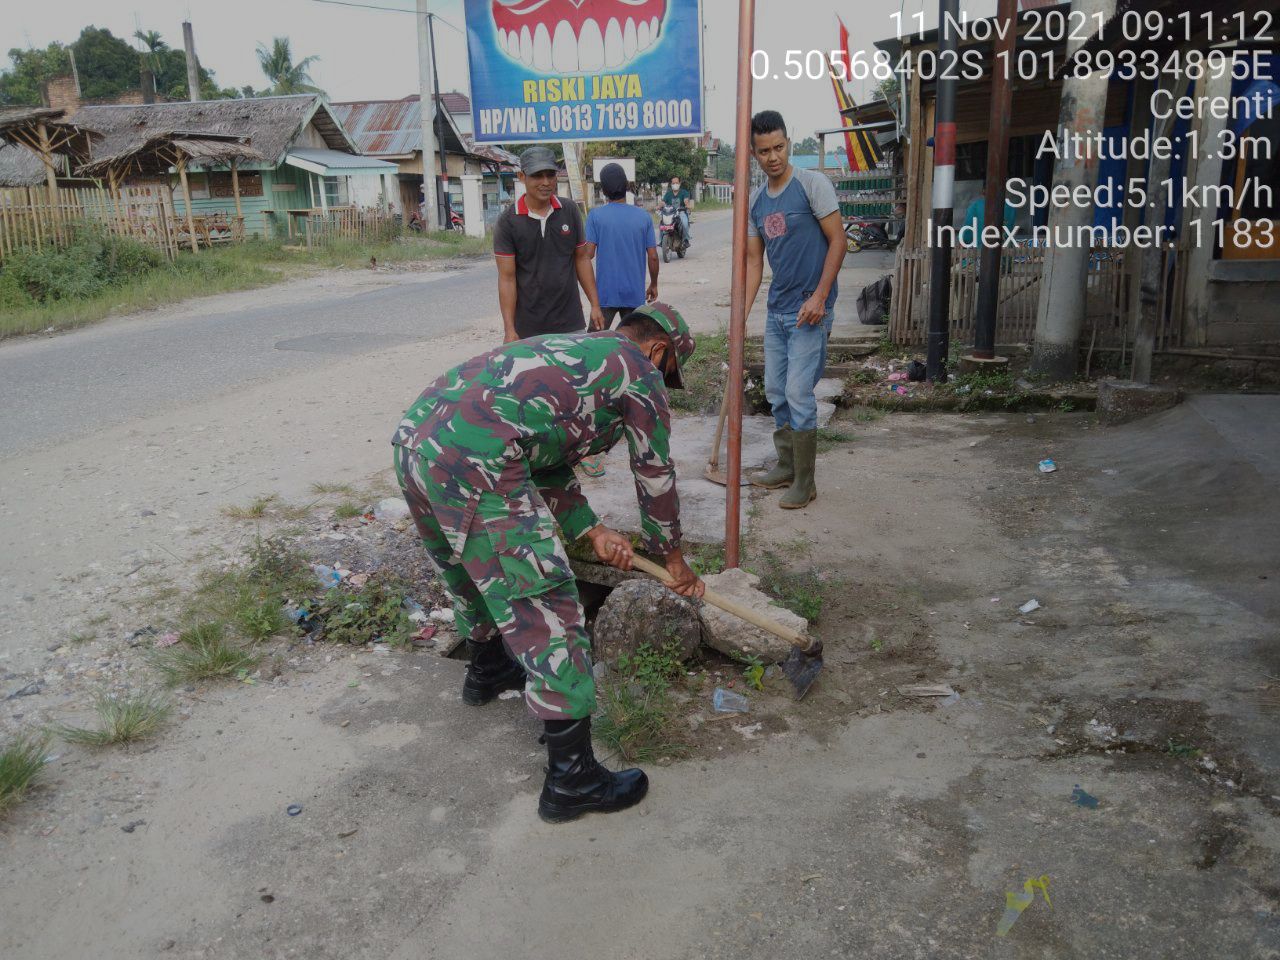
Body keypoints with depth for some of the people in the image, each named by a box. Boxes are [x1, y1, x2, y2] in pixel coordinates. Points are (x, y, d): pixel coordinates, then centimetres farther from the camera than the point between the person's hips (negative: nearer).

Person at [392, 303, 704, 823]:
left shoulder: (571, 351, 32)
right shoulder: (639, 372, 9)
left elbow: (548, 465, 31)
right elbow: (655, 476, 17)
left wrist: (591, 531, 23)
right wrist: (672, 557, 30)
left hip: (413, 434, 10)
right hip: (474, 462, -10)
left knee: (471, 570, 32)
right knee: (544, 606, -2)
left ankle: (487, 670, 58)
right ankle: (571, 778, 6)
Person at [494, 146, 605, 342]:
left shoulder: (570, 211, 4)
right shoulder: (508, 221, -6)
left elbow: (581, 258, 12)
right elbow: (507, 278, -6)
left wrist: (595, 304, 6)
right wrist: (509, 329, -11)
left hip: (570, 325, 3)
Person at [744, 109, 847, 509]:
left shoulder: (812, 184, -9)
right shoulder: (755, 201, 9)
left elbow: (837, 241, -10)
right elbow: (754, 260, 12)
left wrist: (819, 297, -18)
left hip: (808, 311, -7)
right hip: (776, 311, 7)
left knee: (798, 394, -7)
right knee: (776, 392, 13)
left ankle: (804, 483, 3)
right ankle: (786, 467, 28)